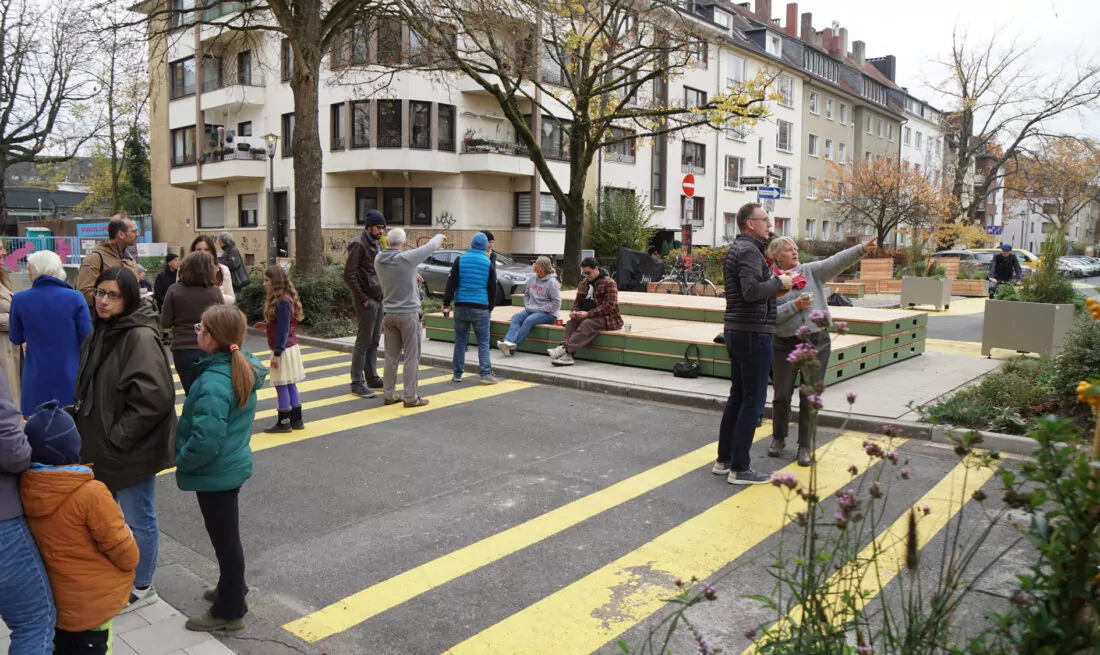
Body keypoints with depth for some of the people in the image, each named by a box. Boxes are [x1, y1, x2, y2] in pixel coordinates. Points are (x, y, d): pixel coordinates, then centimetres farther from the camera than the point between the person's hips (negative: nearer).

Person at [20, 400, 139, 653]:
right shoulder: (90, 493, -28)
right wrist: (132, 559, 3)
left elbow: (49, 540, 4)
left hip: (53, 597, 6)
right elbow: (124, 552, -18)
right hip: (94, 600, -6)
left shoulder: (24, 488, -10)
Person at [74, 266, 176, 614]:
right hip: (99, 444, 9)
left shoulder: (141, 337, -21)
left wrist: (118, 437, -21)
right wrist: (85, 431, 9)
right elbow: (85, 387, 18)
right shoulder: (99, 334, 7)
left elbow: (154, 397, -27)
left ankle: (141, 587, 25)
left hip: (131, 450, -9)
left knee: (138, 519, 8)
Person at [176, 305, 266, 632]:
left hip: (216, 473, -9)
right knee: (226, 533, 26)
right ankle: (232, 588, 45)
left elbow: (205, 441, -32)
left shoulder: (213, 382, -29)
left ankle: (229, 611, 25)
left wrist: (182, 460, -14)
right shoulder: (244, 369, -1)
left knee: (224, 537, 7)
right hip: (234, 463, 9)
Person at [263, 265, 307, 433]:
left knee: (282, 386, -3)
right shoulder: (283, 299, 11)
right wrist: (266, 324, 11)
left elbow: (283, 330, -20)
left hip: (284, 350, -10)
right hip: (289, 348, 10)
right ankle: (296, 420, 19)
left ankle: (284, 422, 5)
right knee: (290, 386, 13)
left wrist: (277, 353, -19)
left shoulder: (282, 301, -18)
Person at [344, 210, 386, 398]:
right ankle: (357, 383, 0)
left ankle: (372, 378, 21)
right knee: (363, 342, -5)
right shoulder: (359, 245, -12)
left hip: (378, 299, 9)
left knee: (374, 341, 13)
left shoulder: (377, 244, 15)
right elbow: (349, 275, -17)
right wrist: (362, 298, -16)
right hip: (367, 300, -8)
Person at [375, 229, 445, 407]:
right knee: (411, 357, 1)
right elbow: (430, 247, -5)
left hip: (389, 314, 6)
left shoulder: (379, 260, -1)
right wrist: (440, 236, 16)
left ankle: (388, 394, 19)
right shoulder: (406, 258, -17)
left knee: (391, 357, 13)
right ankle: (410, 397, 4)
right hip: (408, 314, -6)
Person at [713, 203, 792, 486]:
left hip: (736, 331, 10)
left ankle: (723, 460, 21)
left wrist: (773, 281, 10)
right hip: (753, 333, -10)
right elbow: (751, 291, -27)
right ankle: (739, 469, 1)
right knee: (753, 401, -4)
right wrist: (779, 281, -13)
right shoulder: (749, 251, -15)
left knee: (737, 396, 15)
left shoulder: (735, 249, 16)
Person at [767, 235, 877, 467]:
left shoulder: (812, 271, 6)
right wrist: (795, 305, -17)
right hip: (785, 345, -1)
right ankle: (778, 438, 30)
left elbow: (837, 261, -9)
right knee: (781, 395, 8)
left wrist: (862, 249, -24)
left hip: (817, 343, 2)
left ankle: (806, 446, 15)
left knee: (810, 396, 4)